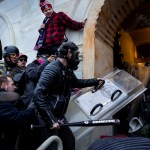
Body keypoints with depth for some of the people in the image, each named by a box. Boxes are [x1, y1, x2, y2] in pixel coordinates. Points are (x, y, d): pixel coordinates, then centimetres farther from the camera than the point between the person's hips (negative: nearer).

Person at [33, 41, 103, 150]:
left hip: (58, 116, 9)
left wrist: (95, 81, 34)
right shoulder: (52, 69, -22)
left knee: (70, 141, 18)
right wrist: (51, 120, -31)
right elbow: (38, 94, -29)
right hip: (47, 118, -9)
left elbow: (77, 82, 29)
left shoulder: (67, 70, 8)